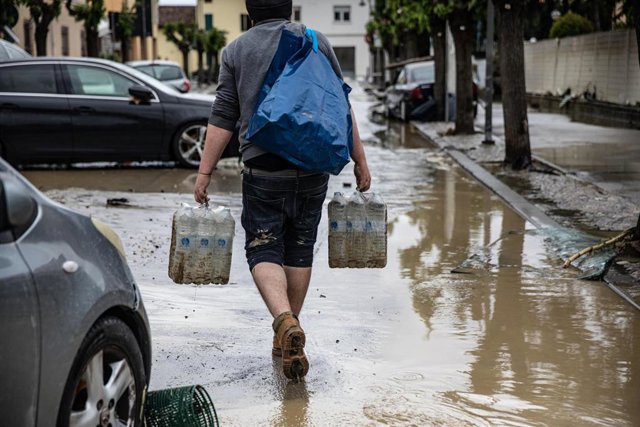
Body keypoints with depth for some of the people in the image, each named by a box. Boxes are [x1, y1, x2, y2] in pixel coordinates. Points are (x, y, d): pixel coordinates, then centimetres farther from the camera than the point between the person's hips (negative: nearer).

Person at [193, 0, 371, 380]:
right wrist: (360, 161, 8)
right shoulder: (316, 42, 5)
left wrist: (205, 173, 3)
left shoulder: (236, 50, 4)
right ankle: (289, 329, 23)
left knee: (264, 250, 3)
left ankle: (285, 322, -21)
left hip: (263, 170, -2)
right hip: (313, 167, 2)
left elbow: (223, 119, -1)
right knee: (300, 249, 15)